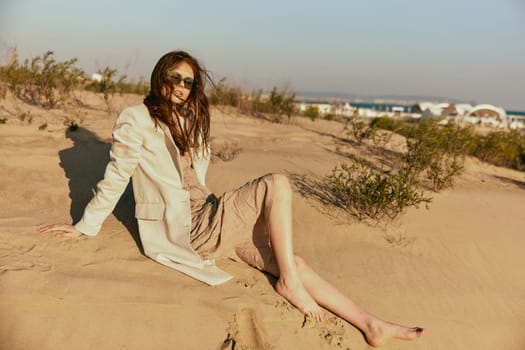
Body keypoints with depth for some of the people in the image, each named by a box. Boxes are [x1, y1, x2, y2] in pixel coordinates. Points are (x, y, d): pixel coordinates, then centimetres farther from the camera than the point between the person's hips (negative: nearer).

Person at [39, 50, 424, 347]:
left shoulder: (190, 120, 17)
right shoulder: (136, 119, -6)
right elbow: (115, 177, -3)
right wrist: (85, 227, 1)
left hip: (207, 219, 7)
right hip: (187, 228, -7)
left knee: (292, 261, -5)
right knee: (277, 183, -20)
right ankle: (288, 281, -16)